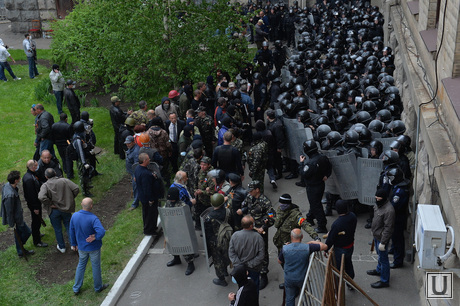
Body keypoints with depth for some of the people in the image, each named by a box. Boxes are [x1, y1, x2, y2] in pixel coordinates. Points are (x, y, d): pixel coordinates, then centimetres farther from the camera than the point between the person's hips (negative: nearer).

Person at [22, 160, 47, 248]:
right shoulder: (29, 179, -30)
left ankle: (36, 234, 46)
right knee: (36, 221, 4)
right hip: (34, 204, -10)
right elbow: (31, 194, -27)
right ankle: (37, 241, 17)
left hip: (36, 202, 10)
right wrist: (35, 207, -21)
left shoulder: (31, 175, 2)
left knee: (37, 221, 26)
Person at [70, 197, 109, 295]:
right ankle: (98, 287, 35)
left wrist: (73, 244, 14)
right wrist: (95, 237, -21)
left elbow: (72, 232, 0)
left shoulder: (74, 216, -12)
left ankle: (76, 289, 33)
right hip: (94, 247, -5)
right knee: (96, 266, 16)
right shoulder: (93, 219, -29)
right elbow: (101, 232, -42)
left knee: (81, 265, 23)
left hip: (81, 247, 5)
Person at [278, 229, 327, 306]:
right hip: (303, 279, 0)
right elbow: (324, 246, -13)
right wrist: (313, 242, 2)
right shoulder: (307, 247, -20)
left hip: (289, 279, 1)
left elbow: (279, 262, 2)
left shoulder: (285, 248, -16)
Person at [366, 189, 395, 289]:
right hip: (376, 235, 9)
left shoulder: (389, 210, -31)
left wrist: (383, 242, -23)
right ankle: (379, 270, 50)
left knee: (383, 258, 5)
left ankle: (384, 281, 18)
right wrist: (373, 230, 23)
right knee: (380, 255, 29)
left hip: (382, 237, -9)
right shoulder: (378, 204, -2)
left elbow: (388, 228, -27)